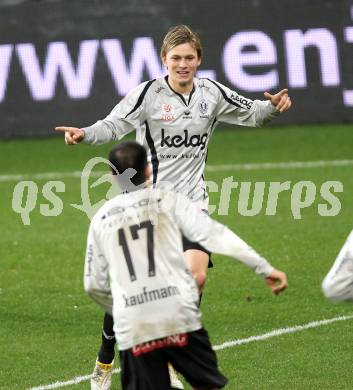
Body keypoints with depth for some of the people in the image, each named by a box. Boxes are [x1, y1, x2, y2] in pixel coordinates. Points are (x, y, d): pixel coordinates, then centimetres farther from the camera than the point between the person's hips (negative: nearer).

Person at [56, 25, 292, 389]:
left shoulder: (212, 93, 3)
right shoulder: (148, 93, -8)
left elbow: (250, 113, 16)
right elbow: (112, 126, -10)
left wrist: (273, 106, -4)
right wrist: (85, 134, -29)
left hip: (191, 202, 3)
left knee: (195, 276, -16)